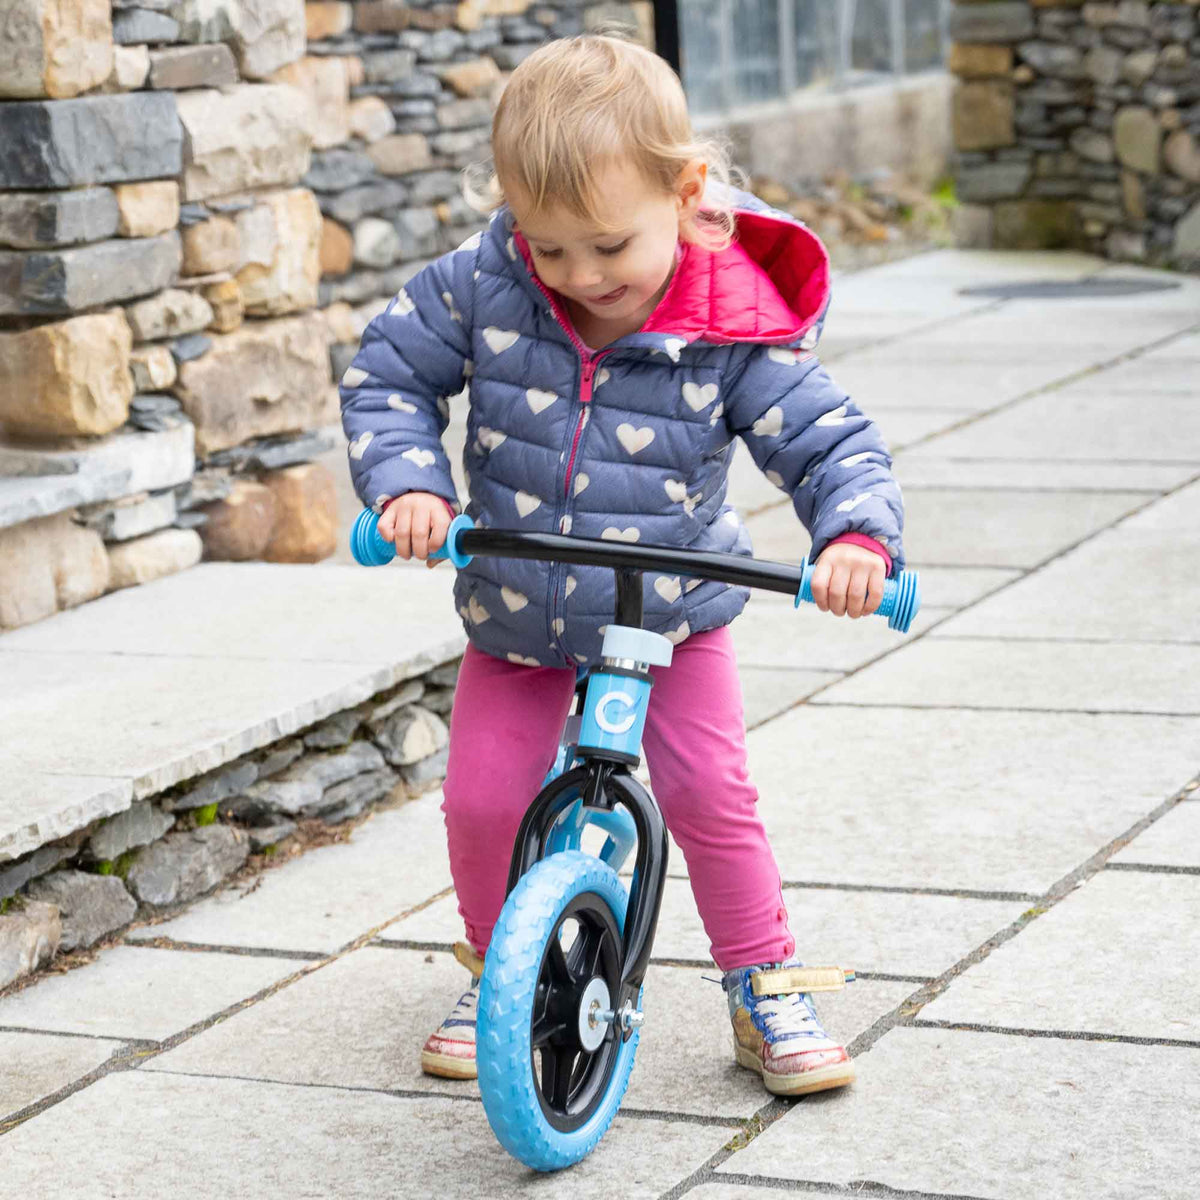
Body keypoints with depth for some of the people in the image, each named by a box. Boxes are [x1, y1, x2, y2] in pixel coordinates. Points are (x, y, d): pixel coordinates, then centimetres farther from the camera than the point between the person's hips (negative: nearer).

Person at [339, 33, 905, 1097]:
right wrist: (406, 481, -23)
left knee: (710, 791, -7)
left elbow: (829, 439, -19)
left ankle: (767, 988, 13)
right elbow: (387, 374, -6)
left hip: (672, 611, -2)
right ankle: (497, 969, 27)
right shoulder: (483, 287, -18)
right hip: (516, 614, 2)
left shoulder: (732, 329, -23)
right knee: (483, 797, 1)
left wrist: (856, 534, -39)